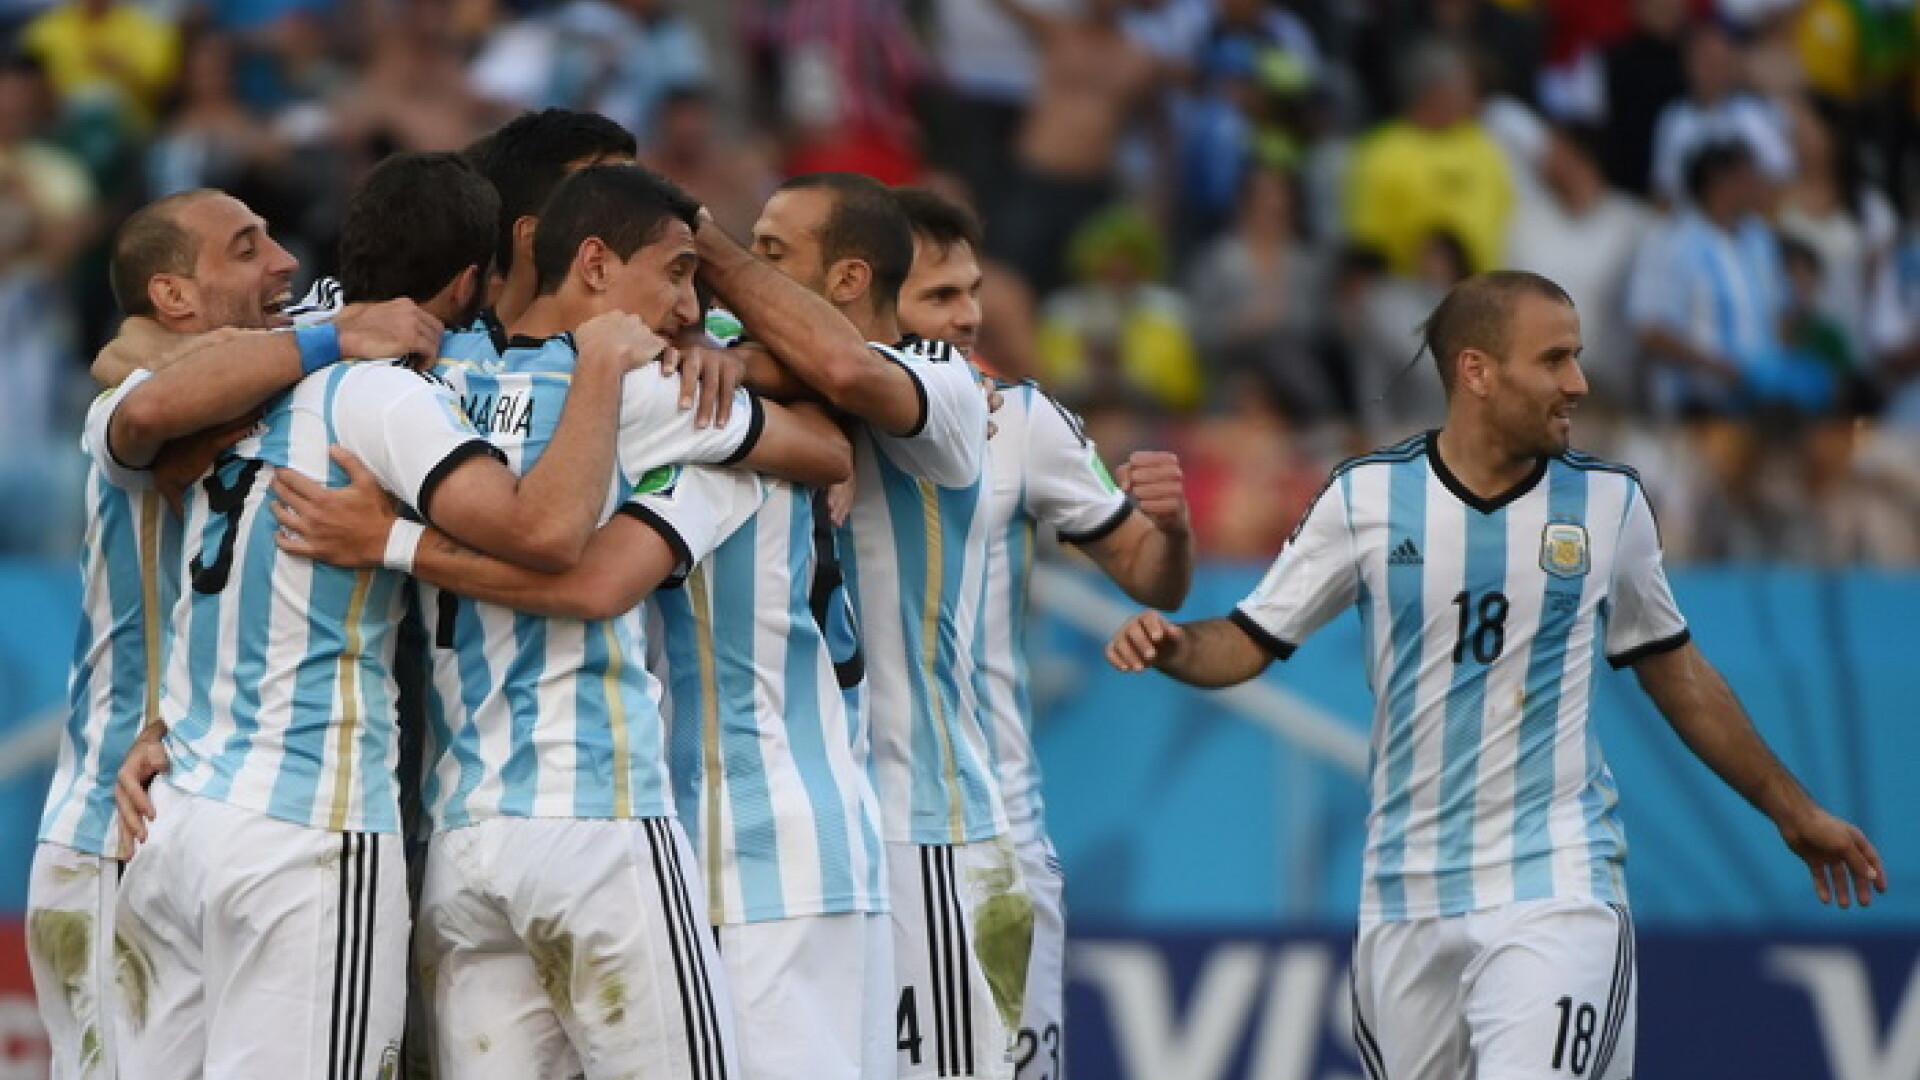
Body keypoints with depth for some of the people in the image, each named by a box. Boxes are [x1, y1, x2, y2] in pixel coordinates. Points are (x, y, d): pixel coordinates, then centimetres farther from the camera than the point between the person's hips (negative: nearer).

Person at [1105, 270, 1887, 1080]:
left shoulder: (1610, 501, 2)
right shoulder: (1366, 496, -1)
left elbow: (1673, 670, 15)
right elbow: (1251, 642, 4)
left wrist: (1792, 810, 21)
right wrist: (1173, 647, -18)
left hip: (1555, 887, -1)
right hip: (1407, 894, 2)